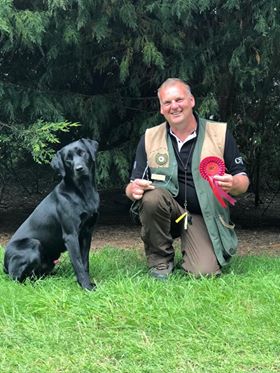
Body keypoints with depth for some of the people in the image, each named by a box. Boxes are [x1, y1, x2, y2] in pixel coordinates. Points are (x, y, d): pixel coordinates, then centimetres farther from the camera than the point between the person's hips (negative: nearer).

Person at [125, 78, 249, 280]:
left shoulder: (220, 133, -2)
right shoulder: (150, 138, 2)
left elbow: (243, 181, 0)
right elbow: (132, 187, 1)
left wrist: (233, 184, -25)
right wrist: (134, 189, -24)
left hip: (204, 217, -1)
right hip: (165, 210, 1)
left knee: (204, 273, -23)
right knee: (153, 196, -32)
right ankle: (160, 261, -10)